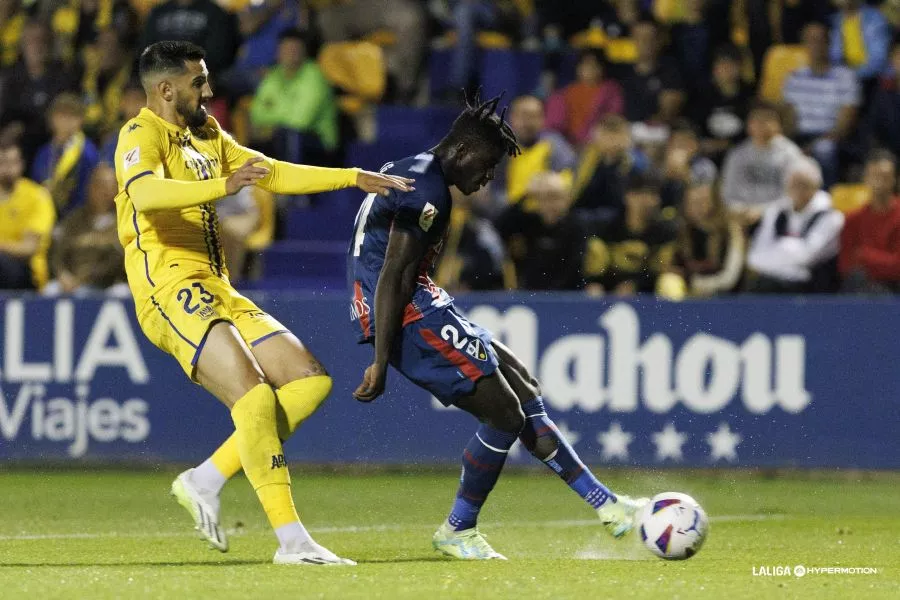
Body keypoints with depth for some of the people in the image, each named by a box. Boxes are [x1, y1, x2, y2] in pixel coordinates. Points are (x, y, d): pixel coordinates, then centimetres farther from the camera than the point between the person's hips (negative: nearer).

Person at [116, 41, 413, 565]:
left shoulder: (207, 134, 21)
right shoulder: (143, 135, -7)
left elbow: (276, 174, 27)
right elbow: (145, 192, -30)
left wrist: (355, 178, 18)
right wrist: (222, 185, -45)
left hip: (218, 293, 9)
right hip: (170, 292, -9)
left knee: (311, 380, 1)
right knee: (255, 397, -23)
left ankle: (206, 481, 1)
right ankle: (291, 540, -20)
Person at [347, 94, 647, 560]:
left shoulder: (406, 172, 18)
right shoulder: (429, 190, -15)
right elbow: (392, 277, -22)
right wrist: (381, 363, -24)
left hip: (417, 310, 11)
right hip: (408, 316, -11)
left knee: (524, 391, 12)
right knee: (503, 414, -11)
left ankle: (605, 504, 13)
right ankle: (457, 532, 2)